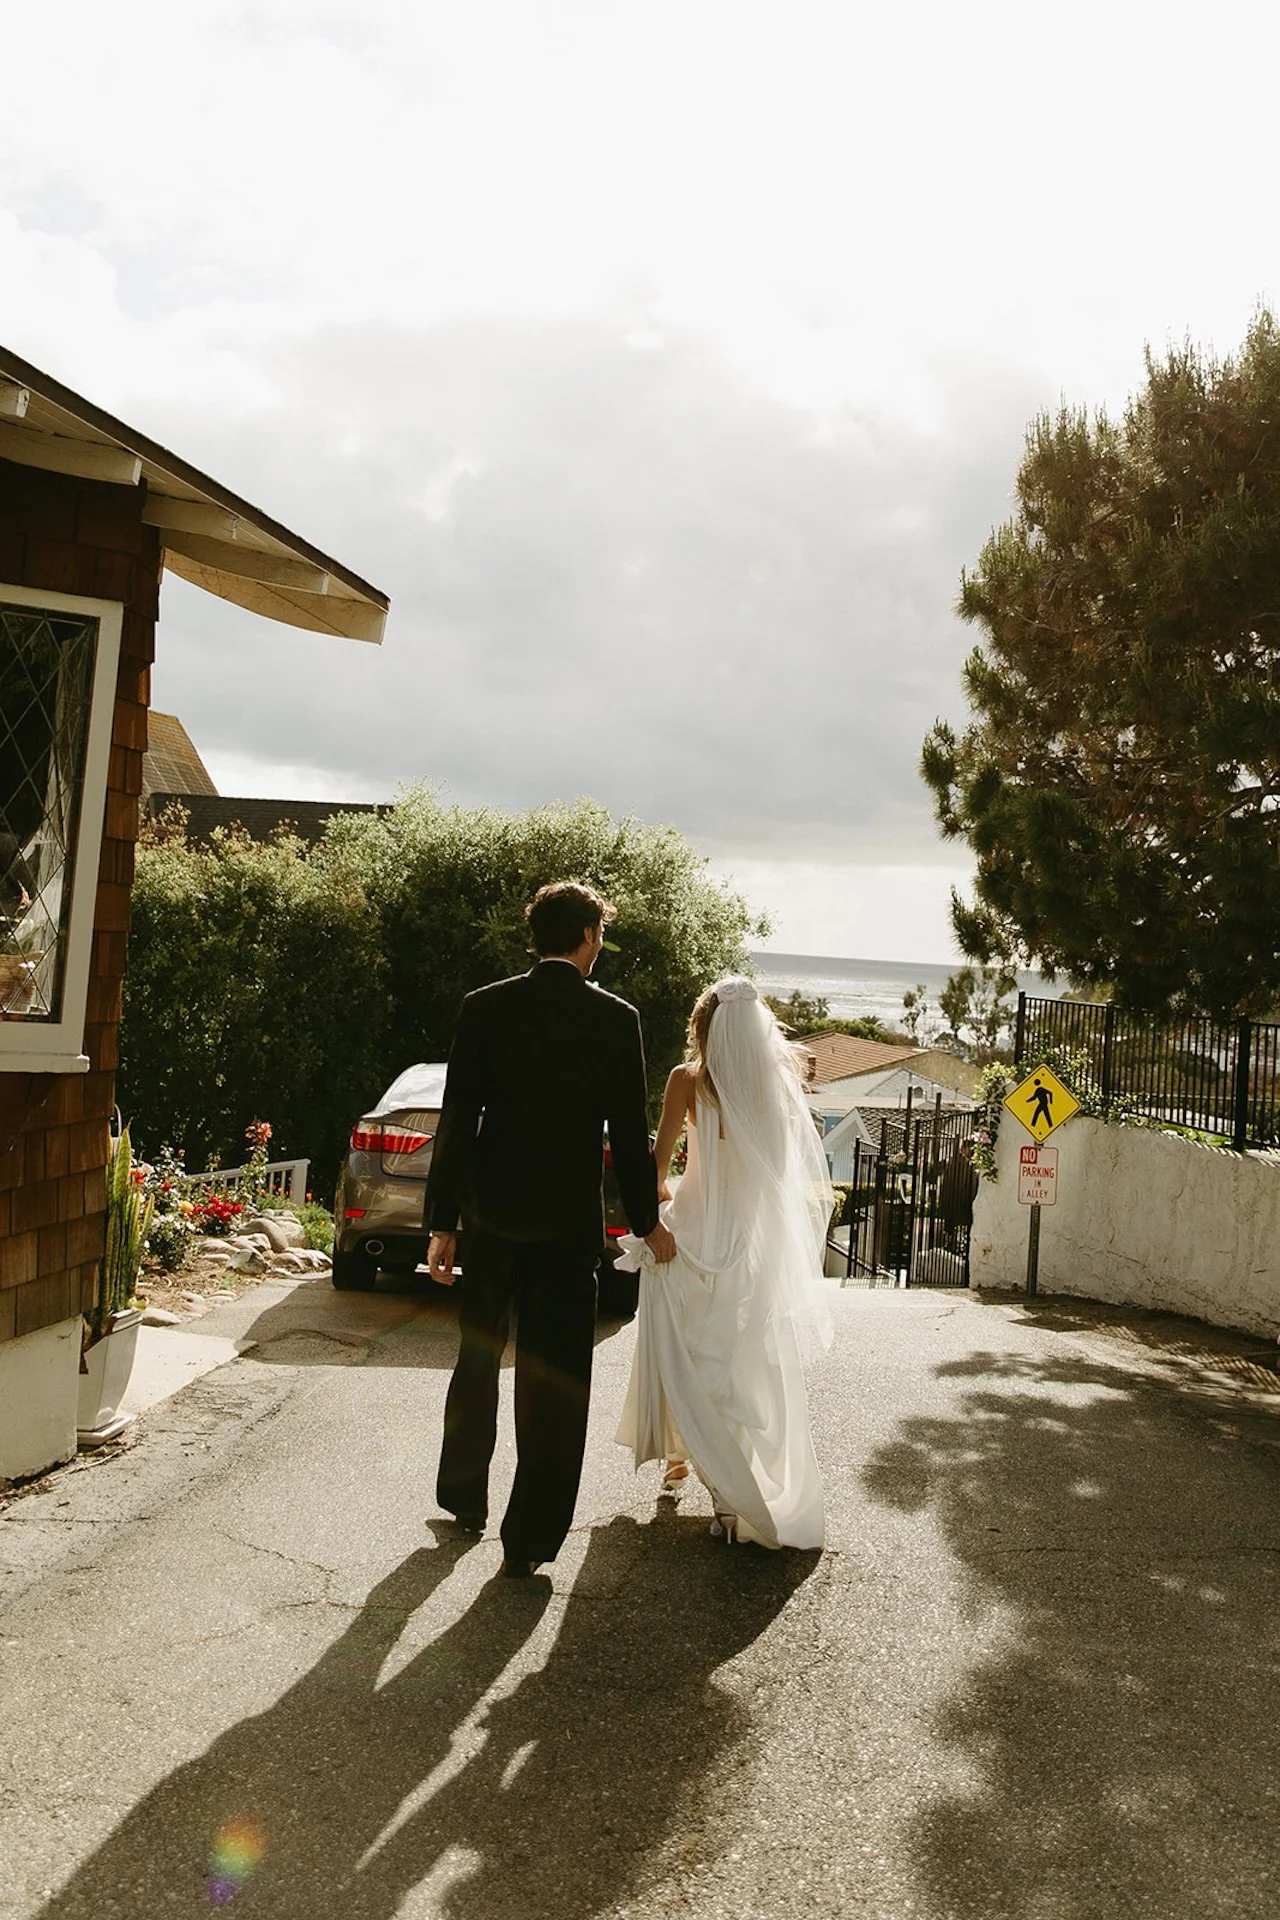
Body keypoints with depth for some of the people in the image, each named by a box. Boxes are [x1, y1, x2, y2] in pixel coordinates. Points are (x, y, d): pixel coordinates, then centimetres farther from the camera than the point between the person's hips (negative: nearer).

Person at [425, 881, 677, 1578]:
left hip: (491, 1213, 2)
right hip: (569, 1220, -2)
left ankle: (464, 1497, 36)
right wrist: (648, 1221, 9)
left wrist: (443, 1221, 0)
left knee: (478, 1360, 20)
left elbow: (456, 1122, -6)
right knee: (554, 1377, 6)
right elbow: (629, 1133, -4)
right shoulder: (615, 1018, -7)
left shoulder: (484, 1007, -5)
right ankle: (529, 1538, 12)